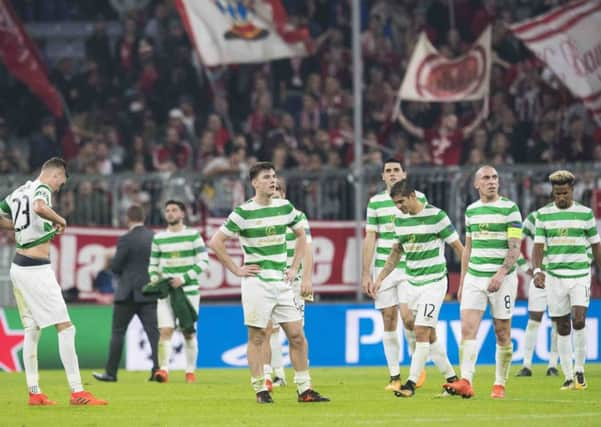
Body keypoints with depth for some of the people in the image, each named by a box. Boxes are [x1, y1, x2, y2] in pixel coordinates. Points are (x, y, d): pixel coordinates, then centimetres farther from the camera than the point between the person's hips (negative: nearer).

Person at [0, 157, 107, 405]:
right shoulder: (42, 189, -11)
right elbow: (39, 207, -35)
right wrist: (60, 221, -18)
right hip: (36, 269, -9)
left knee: (32, 330, 15)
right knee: (65, 327, -9)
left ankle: (34, 392, 15)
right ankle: (77, 393, -13)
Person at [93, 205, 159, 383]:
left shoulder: (126, 239, -11)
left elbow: (115, 267, -8)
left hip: (128, 293, -4)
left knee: (118, 332, 5)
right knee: (153, 331, 1)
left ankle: (111, 372, 8)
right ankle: (158, 369, -10)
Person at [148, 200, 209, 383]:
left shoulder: (193, 235, 1)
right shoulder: (158, 238, 10)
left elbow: (203, 261, -3)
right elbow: (153, 264, 18)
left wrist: (184, 278, -13)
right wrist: (155, 280, -3)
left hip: (189, 290, -2)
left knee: (189, 332, 3)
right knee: (165, 330, -12)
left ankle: (190, 371, 12)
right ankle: (163, 369, -18)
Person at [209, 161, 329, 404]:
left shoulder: (285, 207, 7)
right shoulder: (243, 212, -6)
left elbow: (301, 236, 22)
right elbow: (215, 242, -5)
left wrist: (294, 268, 12)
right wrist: (236, 270, -6)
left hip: (281, 282, 5)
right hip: (256, 282, -5)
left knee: (297, 336, 1)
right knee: (257, 336, -2)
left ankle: (304, 389, 7)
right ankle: (260, 390, 5)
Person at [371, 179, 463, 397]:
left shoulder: (436, 216, -12)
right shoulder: (401, 220, 7)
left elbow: (458, 246, -7)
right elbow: (396, 253, 19)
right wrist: (380, 279, 14)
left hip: (433, 282, -7)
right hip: (412, 283, 7)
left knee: (422, 332, -12)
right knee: (429, 336, 9)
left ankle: (412, 382, -11)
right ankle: (451, 378, 21)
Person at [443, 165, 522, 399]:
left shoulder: (510, 208, -4)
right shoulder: (471, 210, 11)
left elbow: (515, 247, -10)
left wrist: (501, 273, -23)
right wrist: (462, 281, 17)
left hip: (503, 279, -4)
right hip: (474, 277, 4)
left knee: (502, 334, 2)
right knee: (467, 329, -10)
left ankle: (500, 385, 11)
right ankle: (466, 382, -19)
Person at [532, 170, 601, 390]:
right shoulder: (543, 214, 4)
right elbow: (538, 246, 1)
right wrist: (537, 270, -16)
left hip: (580, 275, -1)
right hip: (554, 276, 1)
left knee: (578, 321, -16)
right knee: (563, 328, 4)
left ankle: (579, 370, -1)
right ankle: (568, 376, 11)